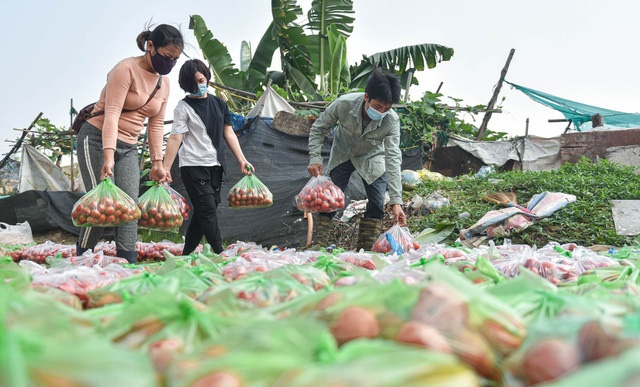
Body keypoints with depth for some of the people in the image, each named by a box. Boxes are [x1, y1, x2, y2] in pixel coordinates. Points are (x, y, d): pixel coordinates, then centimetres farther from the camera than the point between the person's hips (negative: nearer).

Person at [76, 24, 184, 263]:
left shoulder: (164, 83, 7)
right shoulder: (126, 69, -15)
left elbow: (156, 124, 11)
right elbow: (112, 114, -23)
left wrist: (157, 162, 5)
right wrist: (108, 156, -33)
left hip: (128, 147, 7)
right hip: (97, 139, -7)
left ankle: (128, 263, -9)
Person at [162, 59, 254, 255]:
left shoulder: (219, 104, 12)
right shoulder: (184, 107, -4)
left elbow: (228, 133, 14)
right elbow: (175, 138, -9)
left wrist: (242, 160, 7)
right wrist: (165, 169, -14)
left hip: (215, 166, 6)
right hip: (193, 167, -6)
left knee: (202, 213, 7)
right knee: (208, 211, -11)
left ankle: (186, 256, 16)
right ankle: (220, 254, -10)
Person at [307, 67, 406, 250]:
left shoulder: (392, 120, -33)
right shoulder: (343, 104, -34)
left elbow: (393, 158, -35)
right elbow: (318, 129, -16)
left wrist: (396, 200, -40)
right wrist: (315, 158, -28)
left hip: (371, 158, 0)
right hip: (342, 154, 0)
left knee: (377, 204, -8)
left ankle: (367, 251, 3)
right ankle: (319, 245, 2)